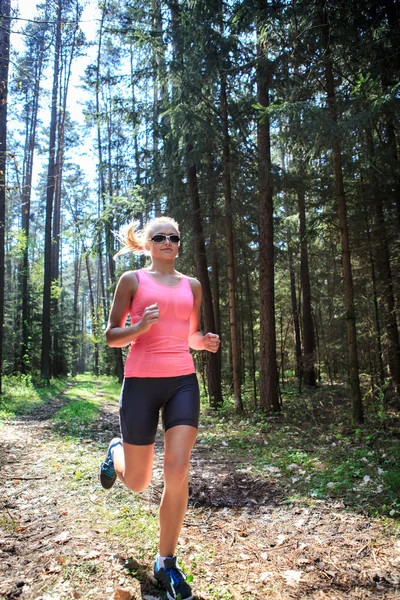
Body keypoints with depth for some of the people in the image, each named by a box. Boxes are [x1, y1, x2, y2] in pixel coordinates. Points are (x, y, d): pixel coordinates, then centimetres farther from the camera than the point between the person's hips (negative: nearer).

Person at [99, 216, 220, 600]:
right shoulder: (132, 280, 2)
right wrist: (140, 327, -18)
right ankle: (116, 451, 46)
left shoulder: (192, 286, 12)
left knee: (177, 471, -6)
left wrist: (206, 342, -2)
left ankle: (166, 562, 17)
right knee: (137, 482, 9)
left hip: (183, 381, 3)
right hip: (141, 382, -2)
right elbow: (111, 337, 2)